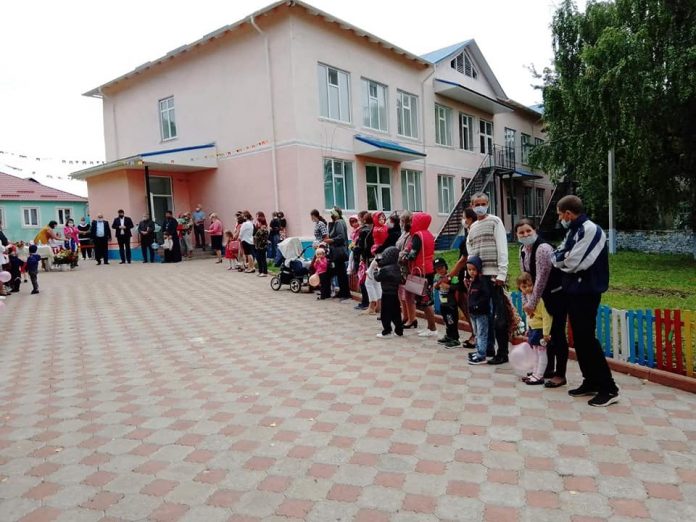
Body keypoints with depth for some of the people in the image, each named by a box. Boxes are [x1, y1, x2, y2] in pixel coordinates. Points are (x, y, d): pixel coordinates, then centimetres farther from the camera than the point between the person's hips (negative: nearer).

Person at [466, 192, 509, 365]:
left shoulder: (495, 221, -1)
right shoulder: (472, 227, 16)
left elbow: (502, 248, -9)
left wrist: (501, 273, -16)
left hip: (494, 275, -6)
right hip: (478, 275, 6)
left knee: (499, 315, -3)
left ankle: (502, 352, 3)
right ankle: (488, 347, 23)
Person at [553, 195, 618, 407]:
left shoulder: (590, 230, -16)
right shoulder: (574, 231, 12)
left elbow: (572, 263, -20)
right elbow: (560, 255, 13)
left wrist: (559, 259, -3)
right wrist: (561, 258, -7)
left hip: (586, 292, -9)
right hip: (574, 291, 9)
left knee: (587, 339, -6)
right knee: (579, 339, 12)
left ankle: (608, 388, 3)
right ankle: (591, 382, 23)